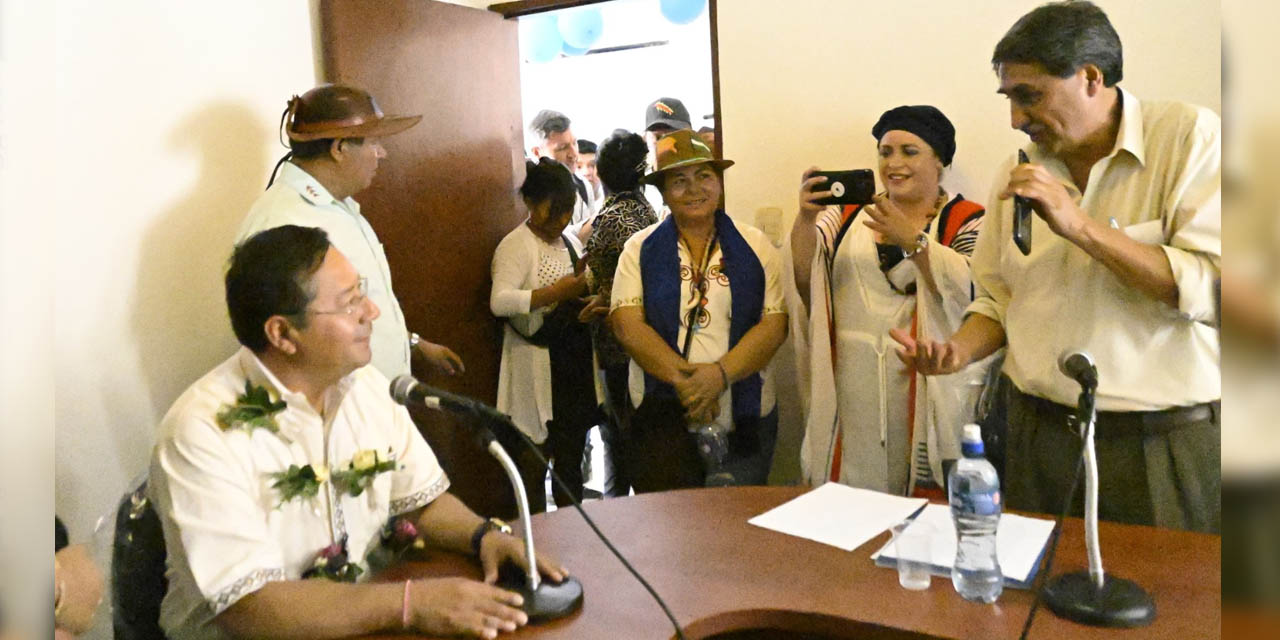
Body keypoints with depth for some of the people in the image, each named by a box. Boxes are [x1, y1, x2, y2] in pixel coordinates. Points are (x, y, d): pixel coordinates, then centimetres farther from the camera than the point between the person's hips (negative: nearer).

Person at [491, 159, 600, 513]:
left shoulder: (571, 242, 15)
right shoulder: (515, 246, -9)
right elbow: (500, 301, -24)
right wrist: (557, 292, -28)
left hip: (574, 361, 8)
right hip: (537, 365, -8)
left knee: (571, 460, 16)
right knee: (534, 461, -2)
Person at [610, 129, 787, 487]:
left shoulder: (754, 246, 4)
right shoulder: (640, 250, 4)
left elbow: (775, 323, -4)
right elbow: (627, 324, -7)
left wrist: (720, 374, -19)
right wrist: (684, 380, -18)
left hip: (746, 422, 1)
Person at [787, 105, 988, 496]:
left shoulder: (966, 220, 4)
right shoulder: (850, 214, 12)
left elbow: (971, 290, -13)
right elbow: (804, 276, 0)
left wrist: (912, 240, -24)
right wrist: (806, 218, -17)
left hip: (926, 389, -2)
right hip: (851, 397, 3)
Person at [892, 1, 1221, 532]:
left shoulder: (1190, 136, -7)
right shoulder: (1022, 170, 6)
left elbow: (1211, 290, -17)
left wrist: (1081, 227, -21)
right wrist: (961, 350, -7)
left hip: (1164, 445, -4)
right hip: (1039, 435, 4)